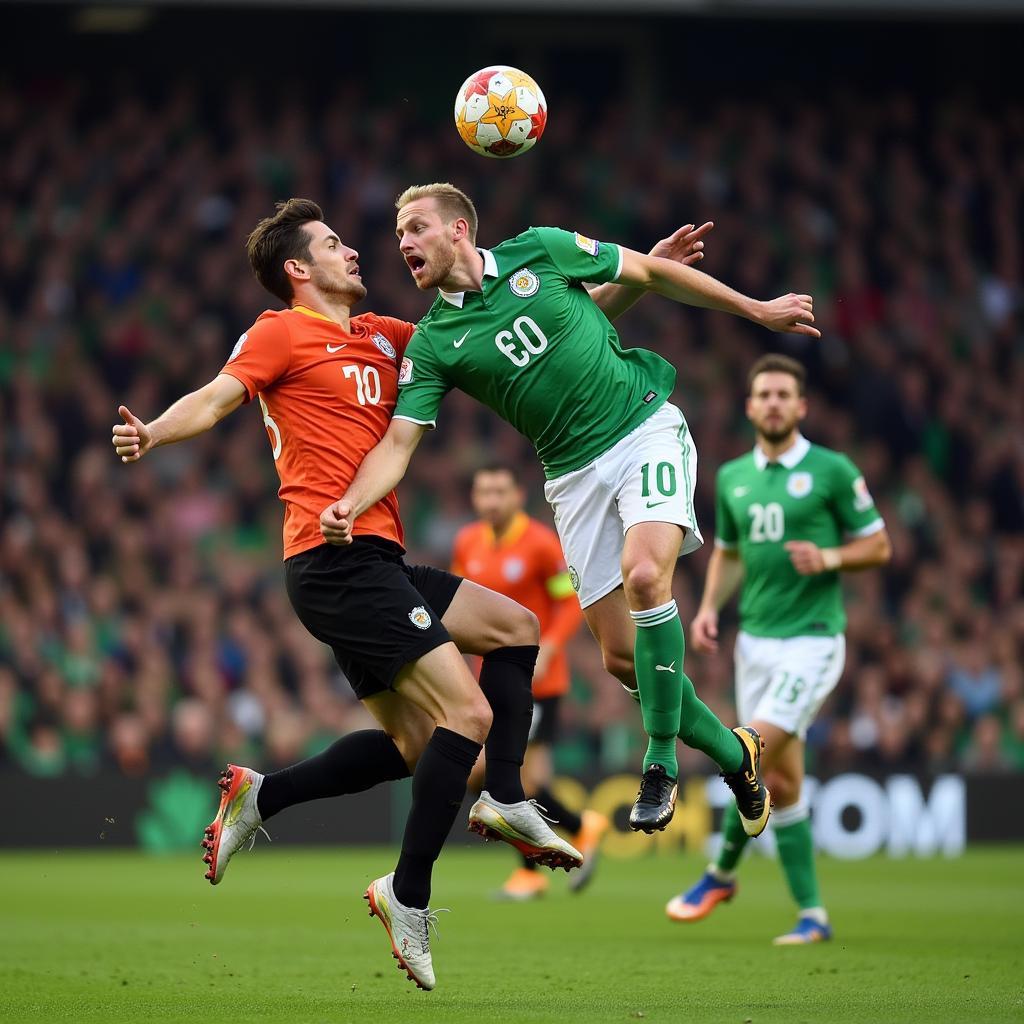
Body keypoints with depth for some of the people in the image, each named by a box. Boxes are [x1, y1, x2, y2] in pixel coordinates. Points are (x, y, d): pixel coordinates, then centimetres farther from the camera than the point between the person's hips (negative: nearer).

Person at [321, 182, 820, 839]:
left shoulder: (540, 251, -3)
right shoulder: (433, 343, 1)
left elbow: (651, 273, 6)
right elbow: (399, 443, -7)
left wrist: (756, 310, 9)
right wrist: (350, 505, -26)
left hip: (646, 427, -3)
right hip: (574, 472, 3)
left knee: (644, 575, -28)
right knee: (622, 656, -3)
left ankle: (662, 762, -17)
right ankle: (733, 753, 21)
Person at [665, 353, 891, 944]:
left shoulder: (832, 471, -4)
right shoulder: (732, 477, 11)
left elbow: (879, 546, 0)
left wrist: (829, 557, -17)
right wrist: (710, 607, 6)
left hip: (813, 637, -5)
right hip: (754, 641, 5)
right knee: (782, 782, 4)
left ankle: (721, 873, 1)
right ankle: (813, 915, 10)